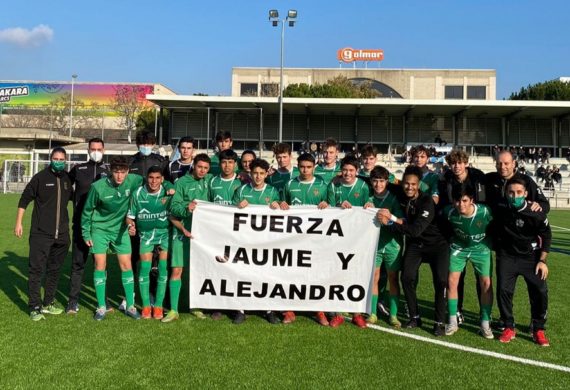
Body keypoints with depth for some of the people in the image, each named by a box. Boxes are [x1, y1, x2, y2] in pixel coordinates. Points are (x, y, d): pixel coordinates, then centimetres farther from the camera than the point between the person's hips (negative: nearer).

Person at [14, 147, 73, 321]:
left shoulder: (67, 179, 6)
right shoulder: (40, 177, -6)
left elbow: (73, 197, 22)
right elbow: (25, 199, -1)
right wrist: (19, 222, -4)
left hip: (61, 233, 5)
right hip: (41, 233, -5)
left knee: (54, 270, 13)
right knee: (36, 270, -3)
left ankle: (48, 303, 25)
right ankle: (35, 307, 5)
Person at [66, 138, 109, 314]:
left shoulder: (110, 170, 4)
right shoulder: (78, 169, 6)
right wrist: (76, 200, 4)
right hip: (81, 222, 0)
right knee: (78, 261, 5)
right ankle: (73, 300, 14)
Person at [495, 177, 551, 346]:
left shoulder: (536, 213, -19)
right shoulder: (501, 209, -14)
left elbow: (546, 236, -4)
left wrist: (542, 261, -6)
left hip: (530, 256, -1)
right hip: (507, 256, 1)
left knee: (540, 291, -10)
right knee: (503, 289, -11)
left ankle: (538, 329, 10)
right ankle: (509, 328, 7)